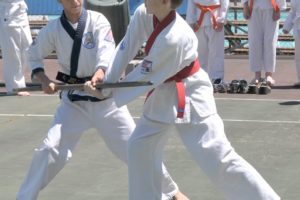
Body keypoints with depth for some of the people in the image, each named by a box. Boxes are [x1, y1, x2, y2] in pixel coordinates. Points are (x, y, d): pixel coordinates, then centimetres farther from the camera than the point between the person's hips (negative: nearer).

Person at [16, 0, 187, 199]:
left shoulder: (97, 20, -12)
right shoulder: (53, 29, -5)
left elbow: (106, 49, -29)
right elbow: (34, 56, 10)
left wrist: (99, 74, -49)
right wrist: (45, 81, -9)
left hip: (105, 96, -1)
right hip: (73, 99, 1)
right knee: (50, 149, -11)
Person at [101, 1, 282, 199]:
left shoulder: (175, 38, -33)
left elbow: (146, 76, -22)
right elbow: (126, 48, -2)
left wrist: (111, 92, -10)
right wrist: (106, 82, -9)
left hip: (190, 98, -8)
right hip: (163, 95, 8)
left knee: (219, 160, -12)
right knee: (140, 148, 14)